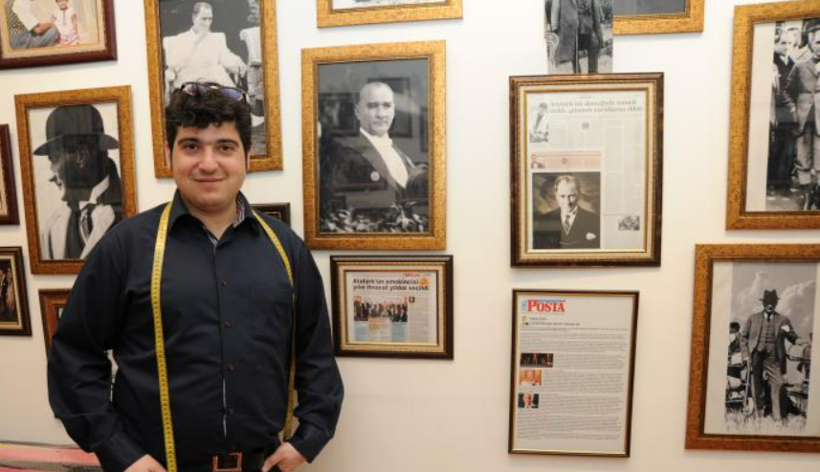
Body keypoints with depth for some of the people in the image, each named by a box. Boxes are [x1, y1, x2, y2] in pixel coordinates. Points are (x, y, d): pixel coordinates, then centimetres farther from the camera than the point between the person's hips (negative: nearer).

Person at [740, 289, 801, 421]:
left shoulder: (783, 320, 5)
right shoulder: (753, 318, 6)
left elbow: (794, 340, 5)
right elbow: (743, 336, 7)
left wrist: (788, 332, -17)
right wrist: (746, 355, -2)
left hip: (773, 359, -1)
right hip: (756, 357, 1)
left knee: (777, 388, -5)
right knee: (757, 389, 9)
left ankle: (777, 418, 2)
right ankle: (760, 415, 22)